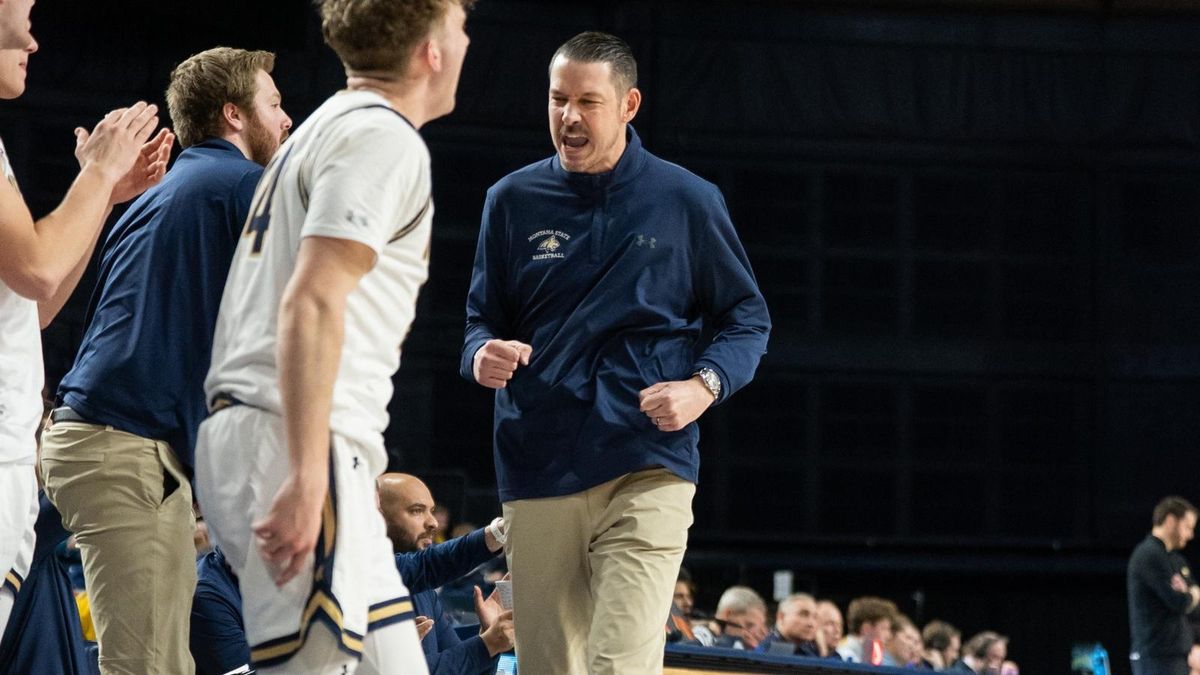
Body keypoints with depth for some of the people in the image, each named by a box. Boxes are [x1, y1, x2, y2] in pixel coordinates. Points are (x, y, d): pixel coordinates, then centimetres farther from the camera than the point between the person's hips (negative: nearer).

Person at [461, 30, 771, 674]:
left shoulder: (686, 201, 4)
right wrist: (482, 356, -8)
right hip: (537, 474, 3)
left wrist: (704, 386, -9)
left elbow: (747, 318, 11)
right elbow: (481, 318, 16)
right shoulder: (514, 200, 9)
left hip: (647, 470, -3)